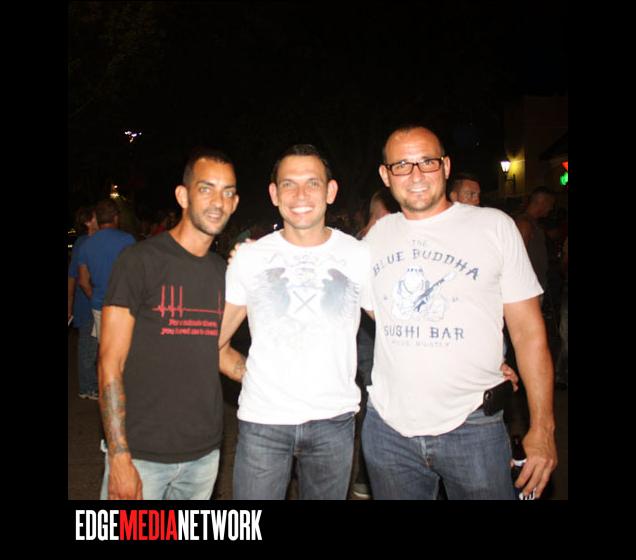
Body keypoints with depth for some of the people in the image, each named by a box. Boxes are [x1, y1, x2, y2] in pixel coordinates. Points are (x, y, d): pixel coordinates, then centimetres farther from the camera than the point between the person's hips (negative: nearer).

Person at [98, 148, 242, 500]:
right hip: (142, 454, -5)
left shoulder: (222, 271, 6)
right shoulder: (140, 260, -10)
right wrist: (119, 458, -15)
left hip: (205, 452, 5)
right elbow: (111, 363, -11)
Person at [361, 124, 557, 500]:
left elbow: (528, 330, -4)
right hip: (387, 426, 3)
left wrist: (543, 428, -7)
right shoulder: (378, 233, 6)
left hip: (472, 427, -3)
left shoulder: (495, 226, -3)